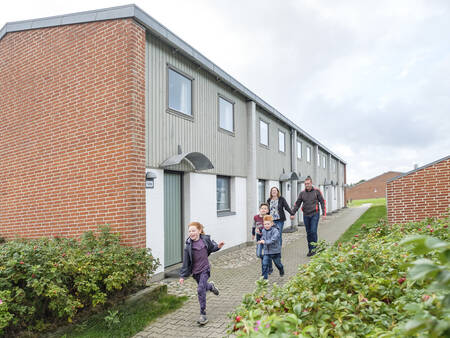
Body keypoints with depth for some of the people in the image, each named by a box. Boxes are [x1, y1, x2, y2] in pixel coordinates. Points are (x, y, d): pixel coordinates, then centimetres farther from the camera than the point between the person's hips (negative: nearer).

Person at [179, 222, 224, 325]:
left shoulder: (206, 239, -10)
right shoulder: (188, 246, -13)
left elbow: (212, 248, 12)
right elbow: (186, 262, -6)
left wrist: (218, 246, -8)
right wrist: (182, 276, -4)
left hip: (205, 269, -2)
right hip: (195, 271, 2)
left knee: (200, 290, -13)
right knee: (202, 287, 20)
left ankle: (203, 315, -2)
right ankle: (210, 286, 57)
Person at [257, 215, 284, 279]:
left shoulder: (275, 231, -19)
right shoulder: (263, 230, 2)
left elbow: (273, 240, -30)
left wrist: (265, 242, -38)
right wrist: (261, 241, 1)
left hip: (275, 251, -4)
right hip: (266, 251, 4)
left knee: (277, 263, 17)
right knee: (265, 264, -8)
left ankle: (281, 270, 50)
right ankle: (264, 278, 0)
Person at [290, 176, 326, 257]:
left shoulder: (317, 191, 1)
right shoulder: (302, 193, 7)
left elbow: (322, 202, 3)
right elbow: (297, 204, 9)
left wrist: (324, 213, -4)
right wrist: (292, 213, 3)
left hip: (314, 214, -3)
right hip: (306, 215, 3)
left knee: (313, 231, -9)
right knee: (308, 233, 8)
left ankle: (314, 249, 0)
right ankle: (310, 249, 18)